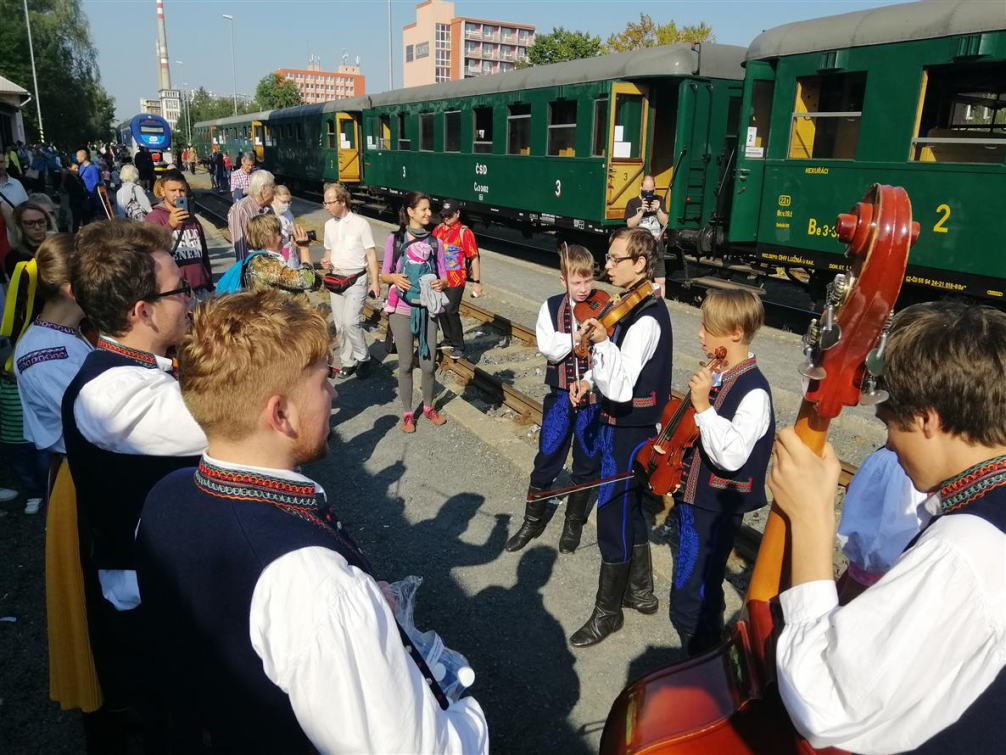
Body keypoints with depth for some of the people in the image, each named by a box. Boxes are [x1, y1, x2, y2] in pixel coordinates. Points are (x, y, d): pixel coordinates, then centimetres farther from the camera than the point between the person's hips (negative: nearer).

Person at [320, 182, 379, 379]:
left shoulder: (360, 223, -9)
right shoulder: (329, 225, 8)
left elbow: (371, 254, -7)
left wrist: (375, 281, -11)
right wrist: (326, 260, -4)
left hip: (357, 281, -6)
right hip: (336, 280, 6)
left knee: (350, 321, -16)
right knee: (340, 324, 8)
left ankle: (363, 357, 5)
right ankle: (347, 361, 20)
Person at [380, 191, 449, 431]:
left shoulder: (435, 241, 4)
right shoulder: (395, 239, -2)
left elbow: (443, 275, 4)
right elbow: (384, 274, 1)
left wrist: (441, 282, -19)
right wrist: (395, 278, -21)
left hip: (427, 309, 2)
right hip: (402, 310, -2)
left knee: (428, 364, 7)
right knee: (406, 364, 6)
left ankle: (428, 407, 29)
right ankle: (407, 413, 21)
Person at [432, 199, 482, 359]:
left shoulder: (464, 232, -12)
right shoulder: (438, 229, 7)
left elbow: (474, 258, -12)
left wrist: (477, 282, -14)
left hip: (456, 279, -6)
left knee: (451, 311, -9)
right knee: (441, 310, 14)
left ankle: (458, 346, 4)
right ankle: (448, 341, 31)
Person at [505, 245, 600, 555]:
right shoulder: (551, 308, -2)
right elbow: (550, 350, -14)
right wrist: (578, 335, -25)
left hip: (594, 396, 0)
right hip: (560, 395, 0)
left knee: (587, 462, 11)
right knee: (547, 460, 8)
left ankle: (574, 522, 32)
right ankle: (533, 520, 28)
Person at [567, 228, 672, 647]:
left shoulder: (646, 320, -24)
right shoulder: (639, 305, 6)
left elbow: (620, 388, -32)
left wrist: (602, 341, -40)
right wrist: (590, 379, 7)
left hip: (628, 429, -10)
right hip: (631, 424, 10)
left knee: (613, 518, 2)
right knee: (630, 509, 21)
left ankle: (607, 612, 19)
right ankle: (640, 590, 39)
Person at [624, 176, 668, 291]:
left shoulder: (658, 200, 9)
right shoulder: (633, 203, 0)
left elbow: (665, 222, 4)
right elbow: (630, 224, -9)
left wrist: (658, 209, -13)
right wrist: (642, 211, -20)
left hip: (657, 249, 2)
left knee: (661, 281, 2)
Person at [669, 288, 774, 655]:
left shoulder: (754, 392, -21)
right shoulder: (713, 374, 4)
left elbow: (731, 456, -31)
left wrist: (703, 406, -33)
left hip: (716, 510, -9)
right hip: (689, 495, 9)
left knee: (689, 605, 0)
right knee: (700, 591, 24)